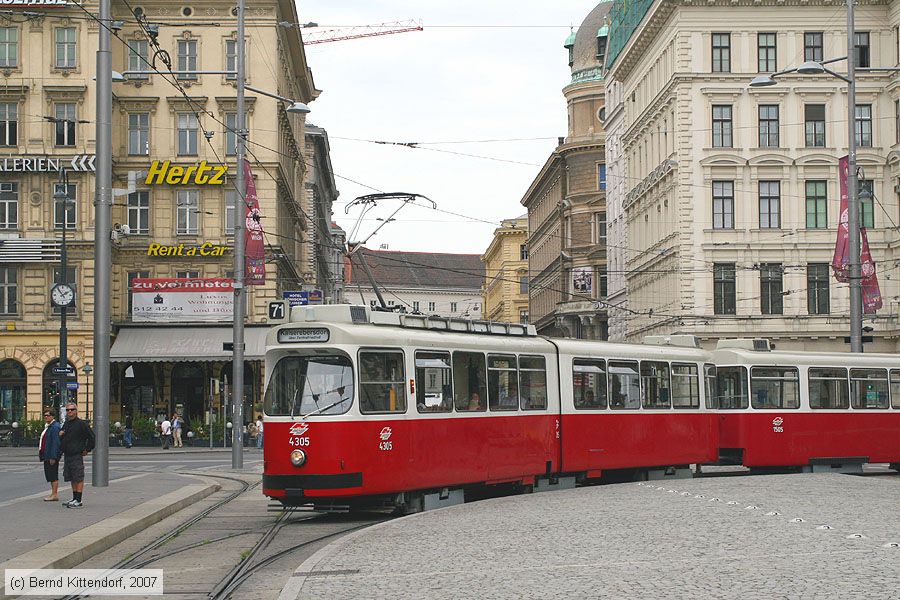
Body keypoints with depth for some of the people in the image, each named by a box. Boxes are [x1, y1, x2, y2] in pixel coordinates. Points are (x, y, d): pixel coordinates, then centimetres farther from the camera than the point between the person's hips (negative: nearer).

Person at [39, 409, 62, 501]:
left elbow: (56, 442, -20)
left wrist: (53, 457, -23)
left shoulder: (55, 427, -15)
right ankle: (54, 493, 18)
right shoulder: (47, 426, 17)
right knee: (49, 474, 12)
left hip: (52, 455, -10)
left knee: (53, 475, -7)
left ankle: (54, 494, -4)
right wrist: (41, 453, 18)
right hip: (47, 455, 10)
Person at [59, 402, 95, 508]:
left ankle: (78, 501, -7)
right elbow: (62, 439, 29)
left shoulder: (81, 424, -9)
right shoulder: (66, 424, 15)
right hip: (67, 455, 8)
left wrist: (87, 450, -5)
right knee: (72, 479, 12)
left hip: (77, 455, -8)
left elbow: (91, 437, -8)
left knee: (78, 479, -6)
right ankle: (74, 499, 19)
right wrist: (60, 435, 6)